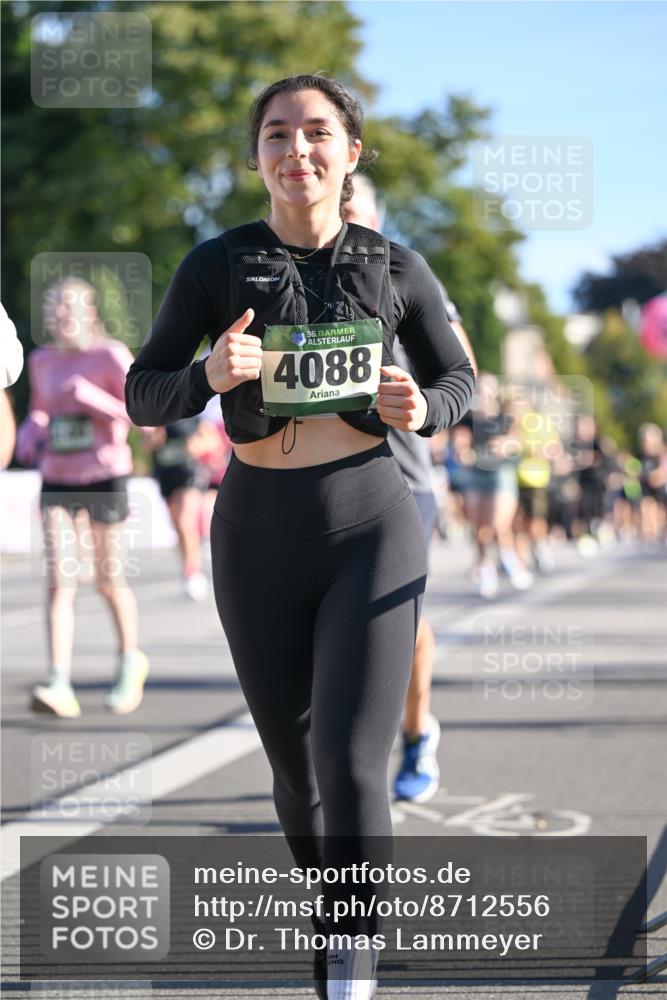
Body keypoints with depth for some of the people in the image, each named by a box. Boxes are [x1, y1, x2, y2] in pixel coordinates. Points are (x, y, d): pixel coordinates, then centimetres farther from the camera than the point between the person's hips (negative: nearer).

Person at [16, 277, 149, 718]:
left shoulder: (112, 356, -7)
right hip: (57, 481, 4)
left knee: (110, 581, 7)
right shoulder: (42, 360, 9)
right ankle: (60, 686, -15)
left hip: (104, 478, -4)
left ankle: (130, 660, 32)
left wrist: (93, 397, -24)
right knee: (59, 582, -9)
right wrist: (30, 433, 4)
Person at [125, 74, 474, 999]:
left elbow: (458, 378, 11)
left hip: (372, 526, -1)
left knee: (350, 763, -15)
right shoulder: (217, 265, -3)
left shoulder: (394, 269, -1)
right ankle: (336, 915, 39)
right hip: (259, 533, 1)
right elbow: (144, 395, -1)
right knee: (295, 766, 13)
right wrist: (211, 376, -23)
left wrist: (422, 409, -12)